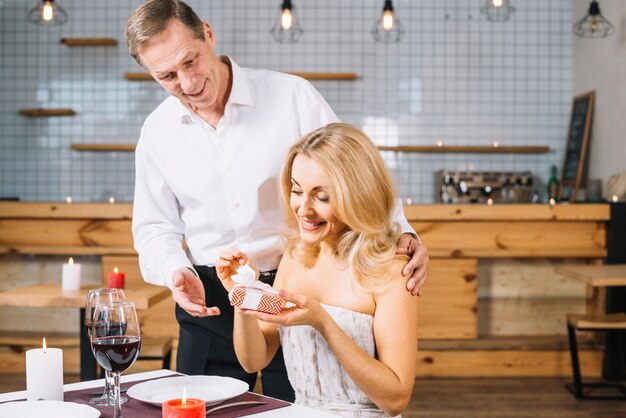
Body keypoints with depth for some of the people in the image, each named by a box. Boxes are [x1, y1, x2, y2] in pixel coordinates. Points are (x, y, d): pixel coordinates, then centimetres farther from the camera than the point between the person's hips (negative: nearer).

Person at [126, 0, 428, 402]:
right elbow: (155, 227, 10)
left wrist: (401, 233, -22)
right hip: (210, 302, 3)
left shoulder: (292, 96, -8)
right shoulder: (157, 131, 3)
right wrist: (176, 272, -11)